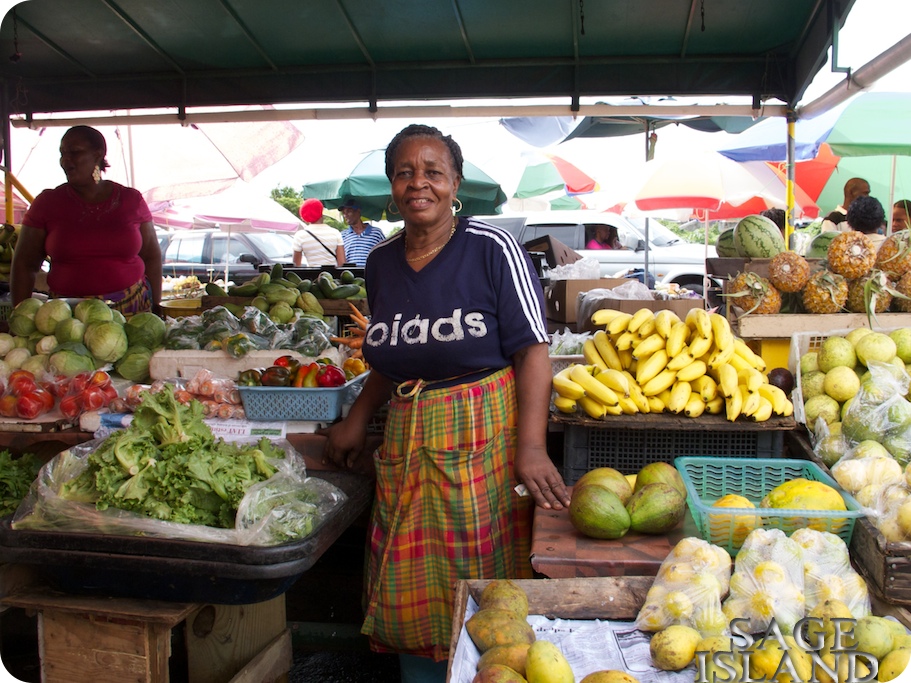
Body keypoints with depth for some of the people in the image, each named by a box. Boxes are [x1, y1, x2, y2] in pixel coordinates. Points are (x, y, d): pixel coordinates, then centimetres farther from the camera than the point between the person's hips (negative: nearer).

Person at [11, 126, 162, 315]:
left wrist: (157, 309, 3)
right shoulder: (47, 203, 2)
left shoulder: (131, 200, 4)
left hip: (132, 310, 0)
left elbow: (151, 257, 7)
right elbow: (24, 265, 3)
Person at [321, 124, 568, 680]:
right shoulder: (381, 262, 9)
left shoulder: (492, 249, -7)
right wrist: (357, 420, 10)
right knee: (411, 594, 9)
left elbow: (532, 349, -11)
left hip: (484, 439, -5)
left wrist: (531, 447, -21)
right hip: (406, 445, 5)